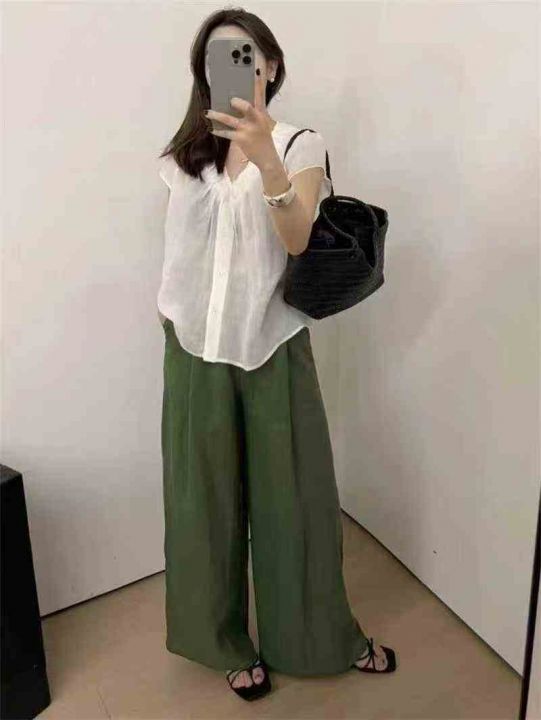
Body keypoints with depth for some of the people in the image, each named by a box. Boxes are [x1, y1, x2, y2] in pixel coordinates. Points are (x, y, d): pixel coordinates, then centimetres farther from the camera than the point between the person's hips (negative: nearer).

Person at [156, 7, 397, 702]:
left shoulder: (302, 145, -1)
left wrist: (266, 157, -34)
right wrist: (171, 316, 10)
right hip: (197, 346, 3)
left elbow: (296, 239, -19)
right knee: (208, 497, 10)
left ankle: (324, 637, 29)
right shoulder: (186, 154, 9)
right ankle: (230, 643, 30)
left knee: (293, 493, 7)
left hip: (273, 345, -2)